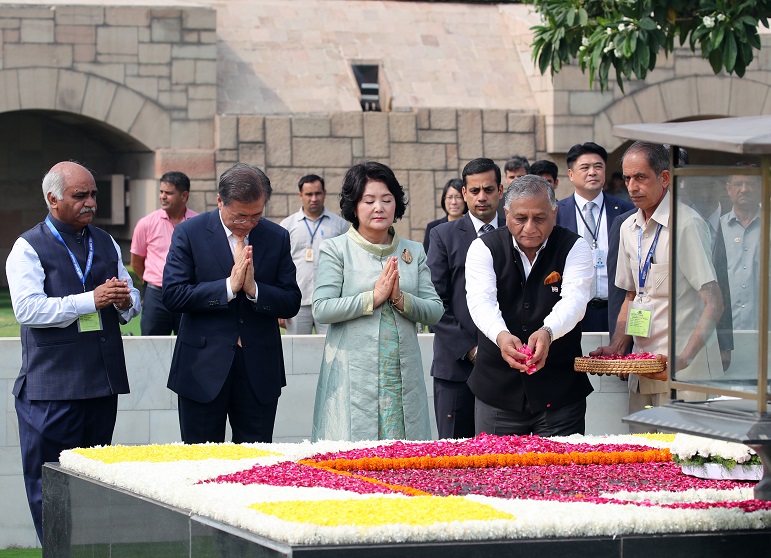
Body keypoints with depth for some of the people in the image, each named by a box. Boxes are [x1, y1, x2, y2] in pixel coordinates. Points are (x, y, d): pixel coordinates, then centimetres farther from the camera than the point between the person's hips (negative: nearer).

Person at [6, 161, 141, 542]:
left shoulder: (105, 244, 17)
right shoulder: (29, 248, -3)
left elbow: (131, 299, 22)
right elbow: (27, 308, -16)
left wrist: (125, 301, -4)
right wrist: (91, 300, -21)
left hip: (103, 380, 6)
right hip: (52, 386, -6)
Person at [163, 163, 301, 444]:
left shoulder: (277, 238, 5)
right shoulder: (189, 233, -3)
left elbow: (291, 304, 1)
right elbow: (173, 295, -11)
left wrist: (253, 289, -16)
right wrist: (229, 286, -18)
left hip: (258, 372, 2)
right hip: (204, 368, -2)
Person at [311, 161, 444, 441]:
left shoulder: (413, 251, 13)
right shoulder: (335, 249, 2)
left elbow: (435, 311, 7)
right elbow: (321, 309, -8)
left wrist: (400, 299, -10)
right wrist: (374, 297, -12)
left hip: (404, 376, 3)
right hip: (353, 378, -3)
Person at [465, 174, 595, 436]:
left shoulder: (575, 247, -1)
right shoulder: (484, 248, 0)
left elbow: (574, 300, -17)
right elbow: (481, 301, -16)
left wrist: (547, 332, -38)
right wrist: (501, 336, -37)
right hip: (497, 390, 1)